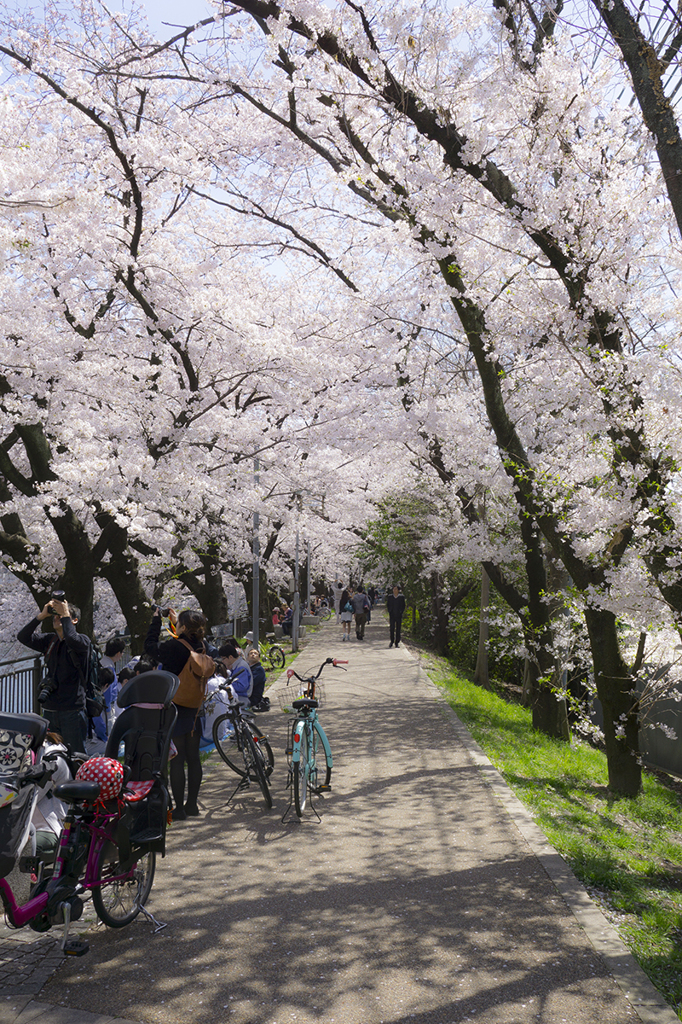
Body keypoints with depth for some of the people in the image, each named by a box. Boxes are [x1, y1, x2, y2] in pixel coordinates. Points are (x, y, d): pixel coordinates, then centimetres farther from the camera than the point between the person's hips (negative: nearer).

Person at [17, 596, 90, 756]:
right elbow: (23, 637, 4)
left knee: (75, 756, -2)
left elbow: (72, 640, -27)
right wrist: (42, 615, -4)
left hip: (72, 711, -6)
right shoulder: (50, 640, 13)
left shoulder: (83, 640, -4)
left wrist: (65, 615, -16)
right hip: (49, 709, 6)